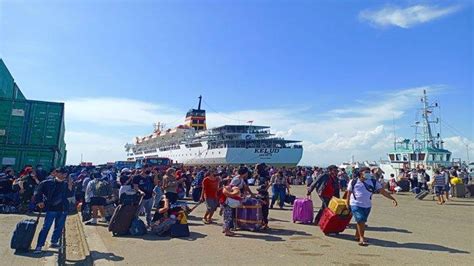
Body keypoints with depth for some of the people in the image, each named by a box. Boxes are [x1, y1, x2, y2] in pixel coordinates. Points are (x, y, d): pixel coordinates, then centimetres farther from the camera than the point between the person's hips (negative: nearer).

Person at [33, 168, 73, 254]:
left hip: (63, 209, 4)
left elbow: (70, 194, -2)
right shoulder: (48, 183, -2)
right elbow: (38, 191, 0)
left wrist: (70, 186, -14)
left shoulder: (66, 184, 7)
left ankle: (54, 242, 27)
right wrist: (39, 202, -8)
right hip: (51, 208, -4)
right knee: (46, 227, -4)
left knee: (59, 227, 12)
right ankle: (39, 246, 2)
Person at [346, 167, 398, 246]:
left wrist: (392, 198, -11)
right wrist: (347, 203, 9)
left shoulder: (374, 182, 0)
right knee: (360, 221, -14)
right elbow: (349, 193, 6)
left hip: (367, 205, 3)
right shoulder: (354, 182, -5)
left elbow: (383, 191, -2)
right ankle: (362, 238, -3)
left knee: (361, 221, 12)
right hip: (356, 205, -3)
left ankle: (357, 236, 30)